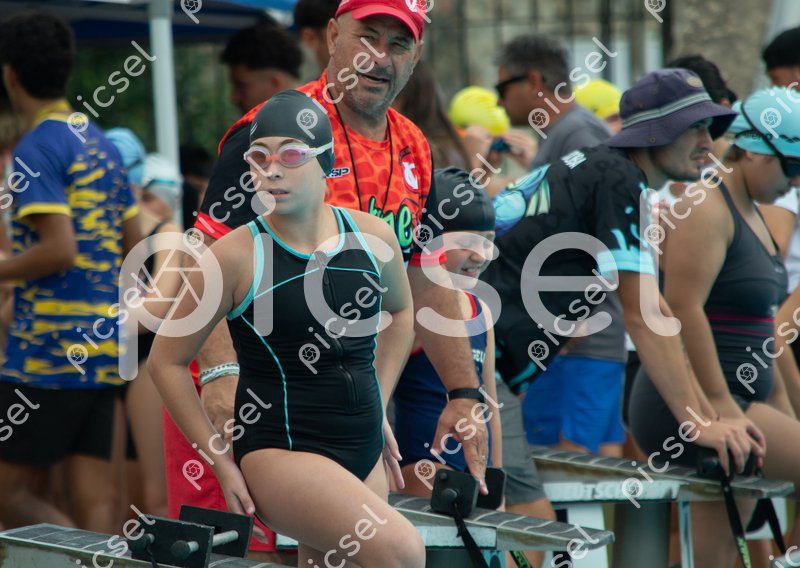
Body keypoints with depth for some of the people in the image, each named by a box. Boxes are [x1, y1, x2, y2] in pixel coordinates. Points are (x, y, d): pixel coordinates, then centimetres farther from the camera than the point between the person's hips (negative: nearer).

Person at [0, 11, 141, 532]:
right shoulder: (103, 145, 15)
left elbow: (58, 250, -20)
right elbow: (134, 246, 19)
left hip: (49, 351, -8)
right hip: (105, 343, 8)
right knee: (95, 500, 5)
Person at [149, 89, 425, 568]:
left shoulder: (372, 236, 1)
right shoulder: (236, 255, -11)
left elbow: (401, 312, 24)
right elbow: (167, 361, -2)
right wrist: (222, 465, -4)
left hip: (364, 453, 6)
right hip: (280, 452, -6)